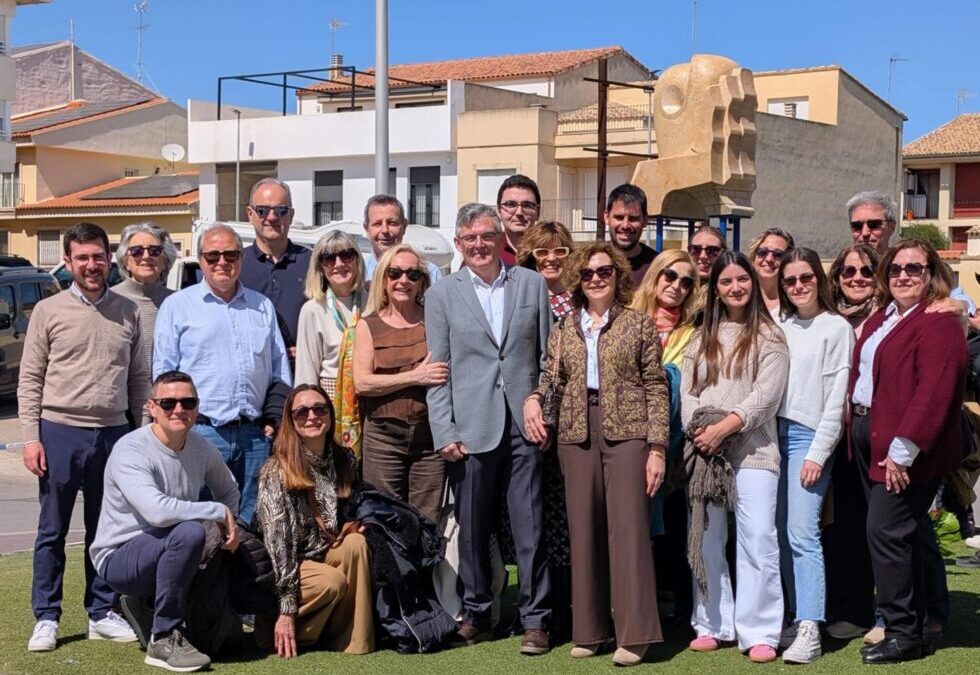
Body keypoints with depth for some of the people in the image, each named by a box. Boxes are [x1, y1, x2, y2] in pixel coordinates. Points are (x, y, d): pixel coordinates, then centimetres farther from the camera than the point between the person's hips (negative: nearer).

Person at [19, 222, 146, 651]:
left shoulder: (128, 312, 7)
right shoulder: (49, 311, 0)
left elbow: (139, 378, 11)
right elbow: (29, 380, 0)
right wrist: (31, 437, -7)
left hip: (113, 435, 2)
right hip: (60, 432, -2)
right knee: (52, 532, 5)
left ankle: (102, 614, 21)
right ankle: (46, 618, 14)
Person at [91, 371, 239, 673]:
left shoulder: (202, 449, 0)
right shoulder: (130, 452, -21)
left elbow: (229, 491, 18)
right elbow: (157, 511, -36)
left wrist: (229, 524, -4)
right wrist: (219, 512, -25)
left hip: (168, 553, 7)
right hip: (120, 557, -7)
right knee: (189, 532, -33)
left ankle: (145, 604, 20)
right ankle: (164, 639, -20)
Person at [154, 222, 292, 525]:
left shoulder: (263, 307, 17)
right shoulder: (177, 306, 7)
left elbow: (280, 373, 18)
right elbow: (164, 373, 4)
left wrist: (276, 418, 5)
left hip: (255, 434, 4)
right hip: (202, 432, -3)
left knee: (252, 522, 7)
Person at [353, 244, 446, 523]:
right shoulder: (369, 326, 7)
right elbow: (362, 383, -4)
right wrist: (415, 377, -13)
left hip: (430, 434, 1)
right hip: (383, 435, -1)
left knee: (427, 522, 1)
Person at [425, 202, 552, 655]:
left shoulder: (532, 284, 9)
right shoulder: (441, 295, 6)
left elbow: (548, 356, 10)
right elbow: (436, 369, 3)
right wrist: (444, 432, -4)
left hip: (524, 423, 0)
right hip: (471, 427, 0)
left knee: (530, 525, 0)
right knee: (473, 528, 6)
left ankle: (535, 620, 9)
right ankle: (475, 613, 21)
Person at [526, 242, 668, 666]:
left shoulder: (639, 323, 3)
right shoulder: (564, 329, 12)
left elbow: (655, 388, -1)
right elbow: (550, 377, 16)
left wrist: (657, 447, -7)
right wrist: (532, 399, -8)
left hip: (627, 432, -3)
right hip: (576, 435, 3)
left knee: (627, 528, -7)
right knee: (584, 530, 6)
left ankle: (634, 634, -3)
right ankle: (590, 630, 14)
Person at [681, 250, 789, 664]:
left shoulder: (768, 337, 4)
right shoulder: (702, 338, 18)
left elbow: (765, 395, -6)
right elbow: (687, 390, 9)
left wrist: (724, 427, -16)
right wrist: (698, 430, -9)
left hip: (751, 449, -4)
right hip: (703, 450, 4)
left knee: (757, 540, -9)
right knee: (705, 539, 6)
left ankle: (759, 633, -4)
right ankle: (712, 625, 16)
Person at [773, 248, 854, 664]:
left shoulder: (836, 328, -1)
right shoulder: (778, 325, 14)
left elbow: (836, 397, -5)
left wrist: (818, 453, -10)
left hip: (809, 435, -5)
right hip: (774, 431, 5)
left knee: (802, 533, -12)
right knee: (781, 533, 5)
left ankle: (809, 630, -12)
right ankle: (795, 618, 14)